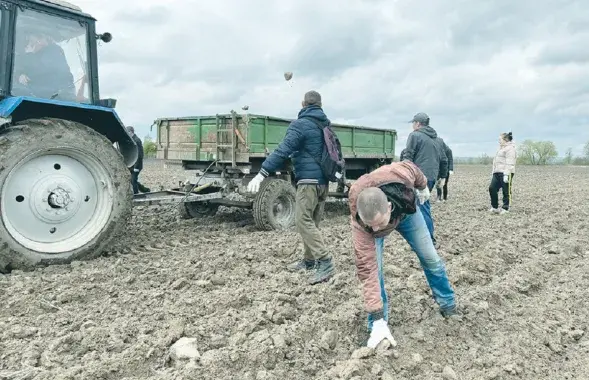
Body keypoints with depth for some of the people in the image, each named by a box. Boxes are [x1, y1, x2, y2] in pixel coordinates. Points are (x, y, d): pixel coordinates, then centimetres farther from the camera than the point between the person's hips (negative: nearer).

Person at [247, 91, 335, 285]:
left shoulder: (300, 124, -9)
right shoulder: (326, 125, 17)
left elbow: (283, 150, -20)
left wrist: (262, 174, -24)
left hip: (309, 180, -9)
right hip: (324, 181, 9)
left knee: (303, 221, -10)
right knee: (312, 222, 13)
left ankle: (325, 262, -16)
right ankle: (309, 260, 20)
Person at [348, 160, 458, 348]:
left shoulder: (400, 175, -45)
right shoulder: (360, 224, -45)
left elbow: (411, 167, -18)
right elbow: (367, 270, -43)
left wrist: (423, 187, 3)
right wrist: (379, 321, -44)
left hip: (406, 208, 3)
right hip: (372, 217, -2)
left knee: (431, 259, 9)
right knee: (372, 267, -20)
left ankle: (449, 307, 32)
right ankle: (376, 326, -3)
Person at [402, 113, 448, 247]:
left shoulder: (415, 135, -3)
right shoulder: (436, 139, 21)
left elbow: (408, 157, -12)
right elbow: (444, 160, 23)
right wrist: (442, 175, 30)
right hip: (432, 177, 8)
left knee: (423, 207, -6)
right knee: (424, 205, 18)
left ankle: (431, 240, -6)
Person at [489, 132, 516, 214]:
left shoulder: (510, 149, -8)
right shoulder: (502, 148, 25)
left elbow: (509, 163, -17)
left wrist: (506, 174, -23)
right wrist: (493, 173, 23)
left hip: (505, 173, -9)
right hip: (497, 173, 9)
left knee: (506, 192, -2)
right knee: (492, 188, 0)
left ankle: (505, 209, 6)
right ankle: (494, 207, 8)